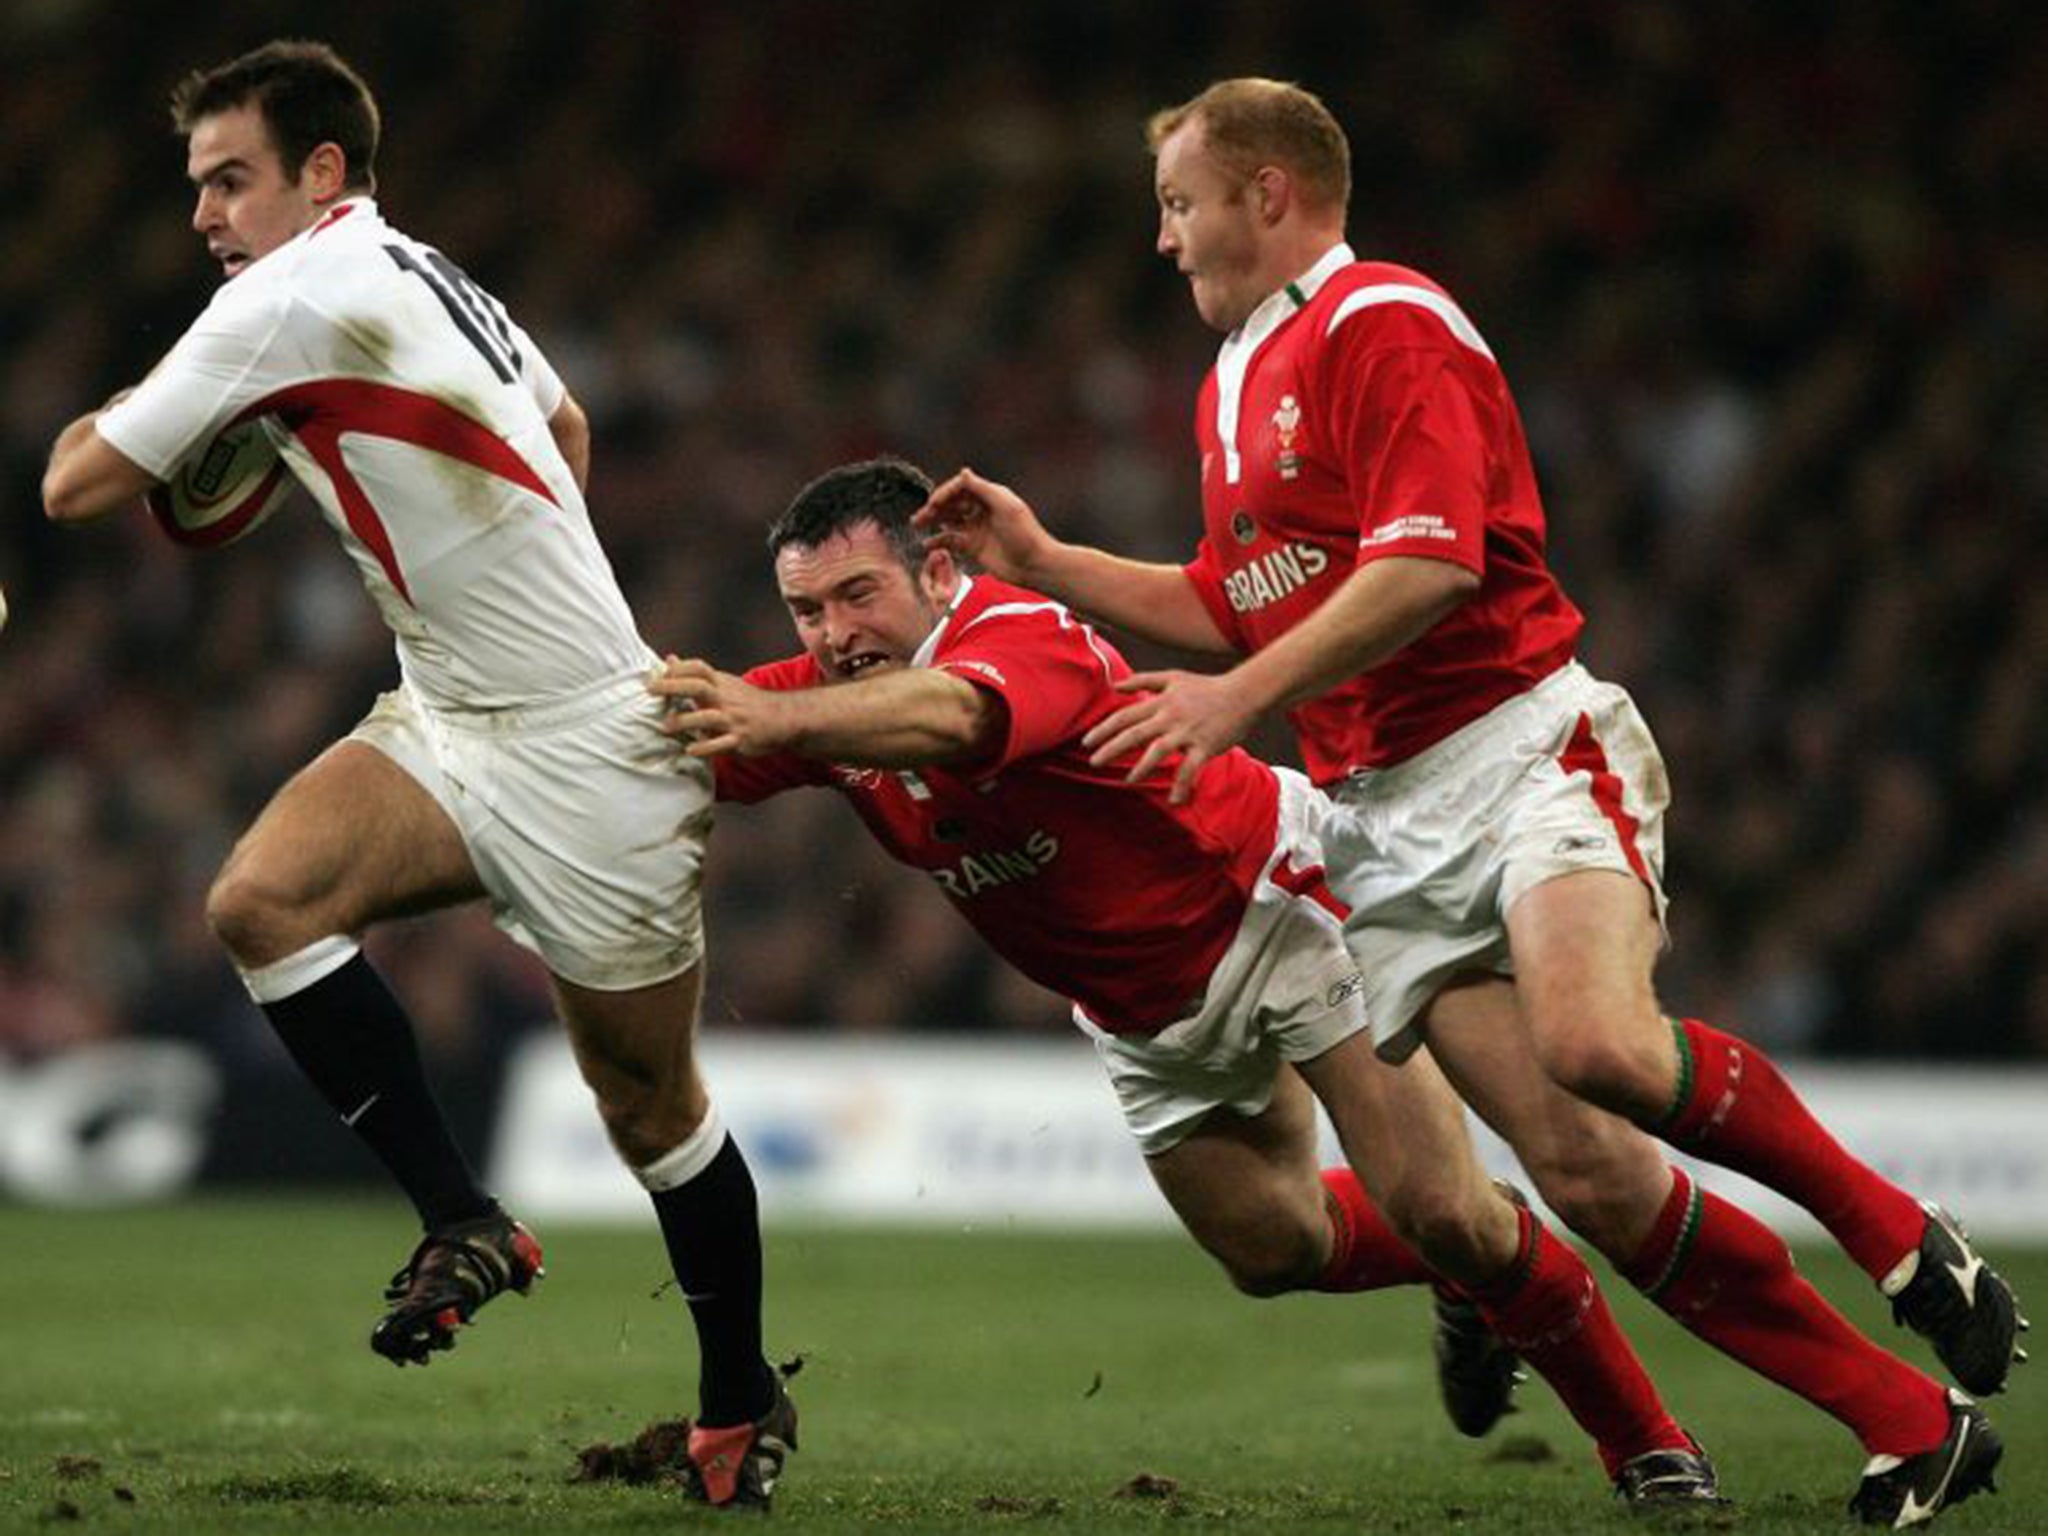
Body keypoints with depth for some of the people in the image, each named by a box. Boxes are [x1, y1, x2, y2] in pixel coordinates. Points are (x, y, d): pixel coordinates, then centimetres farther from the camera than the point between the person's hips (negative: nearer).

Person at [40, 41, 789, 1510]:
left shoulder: (293, 299, -17)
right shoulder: (425, 276, 11)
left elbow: (77, 481, -11)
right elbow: (567, 427, 30)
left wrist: (127, 404, 10)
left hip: (586, 754, -9)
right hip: (452, 725, 9)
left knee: (651, 1106, 3)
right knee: (260, 898, -15)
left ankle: (743, 1400, 21)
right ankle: (464, 1223, -10)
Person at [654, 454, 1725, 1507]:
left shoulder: (1023, 637, -33)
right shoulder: (832, 698, -8)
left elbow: (952, 715, -56)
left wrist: (777, 718, -73)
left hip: (1276, 900, -8)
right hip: (1146, 1014, 8)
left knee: (1446, 1215, -13)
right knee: (1275, 1251, 12)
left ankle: (1643, 1438, 3)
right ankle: (1464, 1284, 41)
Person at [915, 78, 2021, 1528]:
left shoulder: (1382, 323, -6)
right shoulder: (1230, 386, 24)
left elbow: (1429, 561, -18)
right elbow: (1233, 606, 34)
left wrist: (1240, 697, -20)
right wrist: (1042, 561, 26)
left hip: (1518, 745, -7)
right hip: (1382, 825, 7)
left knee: (1599, 1046, -34)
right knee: (1583, 1168, -10)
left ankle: (1896, 1231, -10)